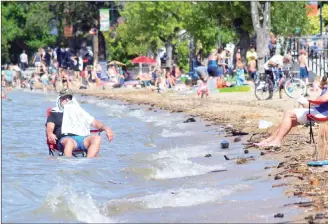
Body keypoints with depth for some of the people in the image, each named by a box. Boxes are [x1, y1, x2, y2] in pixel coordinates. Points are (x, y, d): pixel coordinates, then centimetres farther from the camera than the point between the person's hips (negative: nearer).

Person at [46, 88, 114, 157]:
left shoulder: (79, 111, 33)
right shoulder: (55, 113, 23)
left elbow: (94, 122, 28)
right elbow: (50, 127, 7)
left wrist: (106, 128, 8)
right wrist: (50, 134, -18)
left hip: (83, 138, 3)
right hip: (66, 138, -3)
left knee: (97, 138, -29)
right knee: (69, 142, -40)